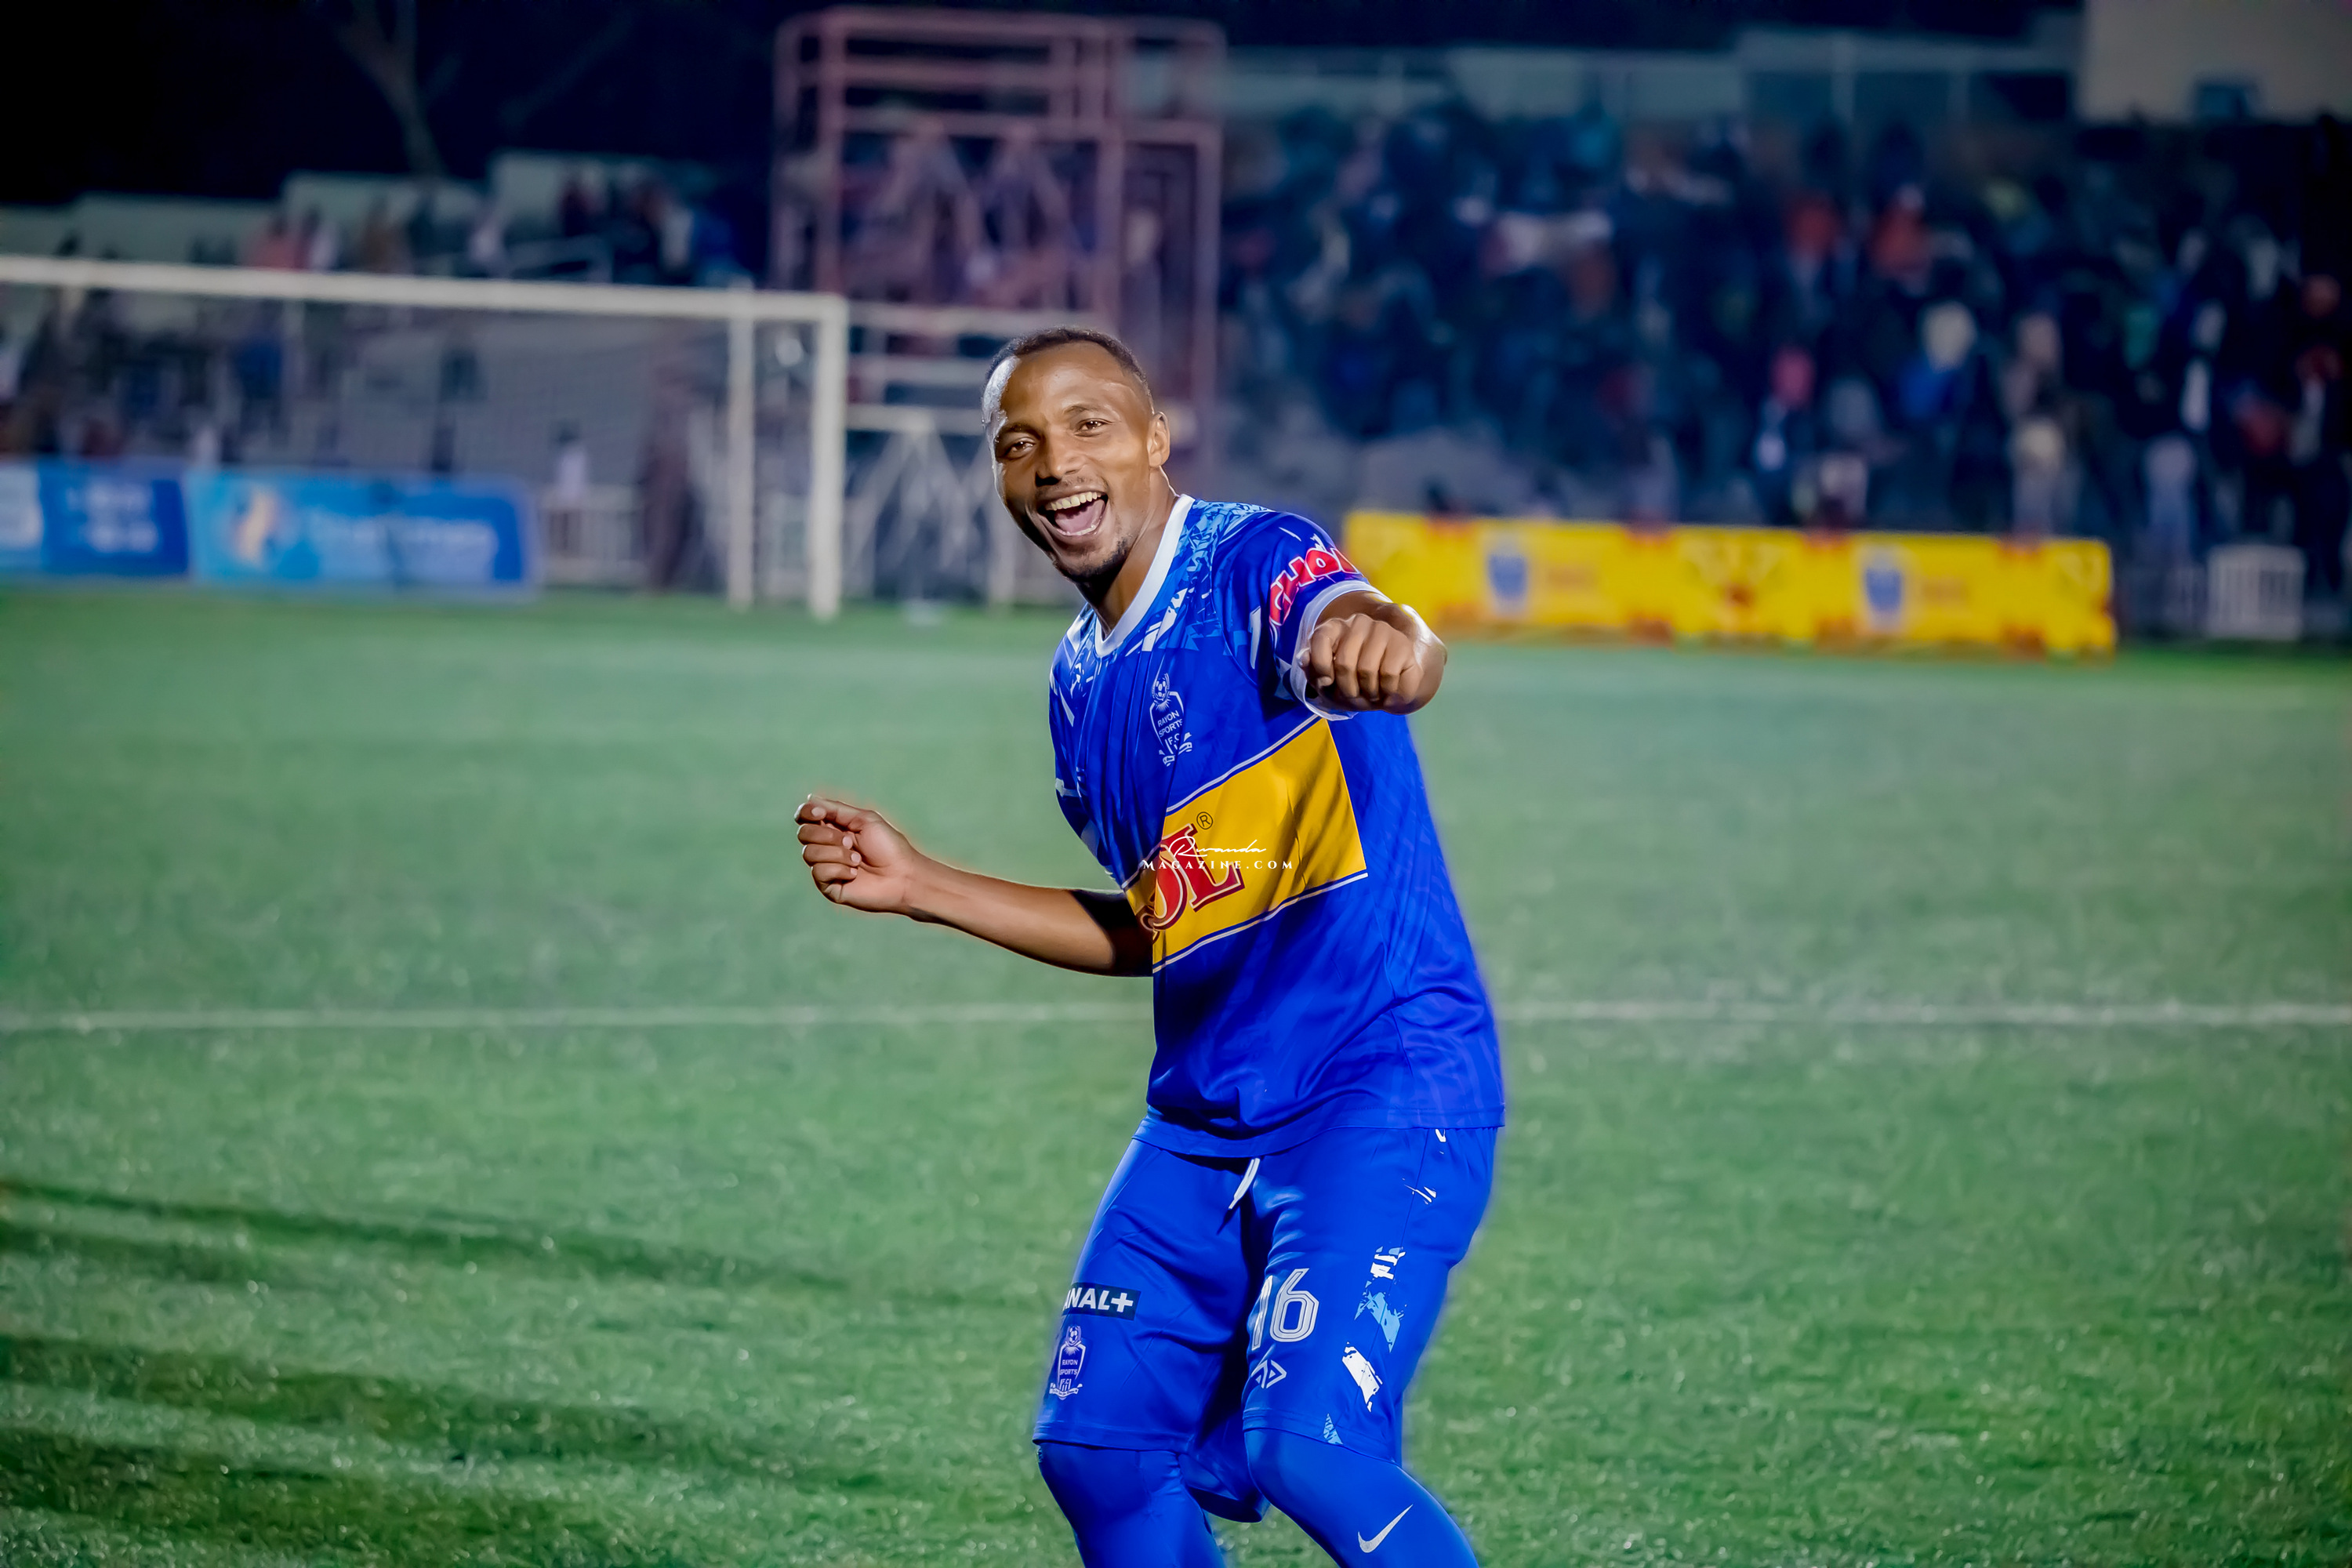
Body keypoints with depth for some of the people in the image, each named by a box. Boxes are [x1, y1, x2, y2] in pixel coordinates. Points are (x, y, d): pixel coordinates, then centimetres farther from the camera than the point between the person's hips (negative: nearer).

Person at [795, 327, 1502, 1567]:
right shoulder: (1082, 686, 12)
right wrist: (921, 887, 17)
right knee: (1098, 1449, 5)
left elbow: (1399, 665, -36)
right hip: (1203, 1121, 8)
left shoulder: (1253, 567, -12)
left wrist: (1379, 642, -61)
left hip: (1387, 1088, -8)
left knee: (1305, 1446, -22)